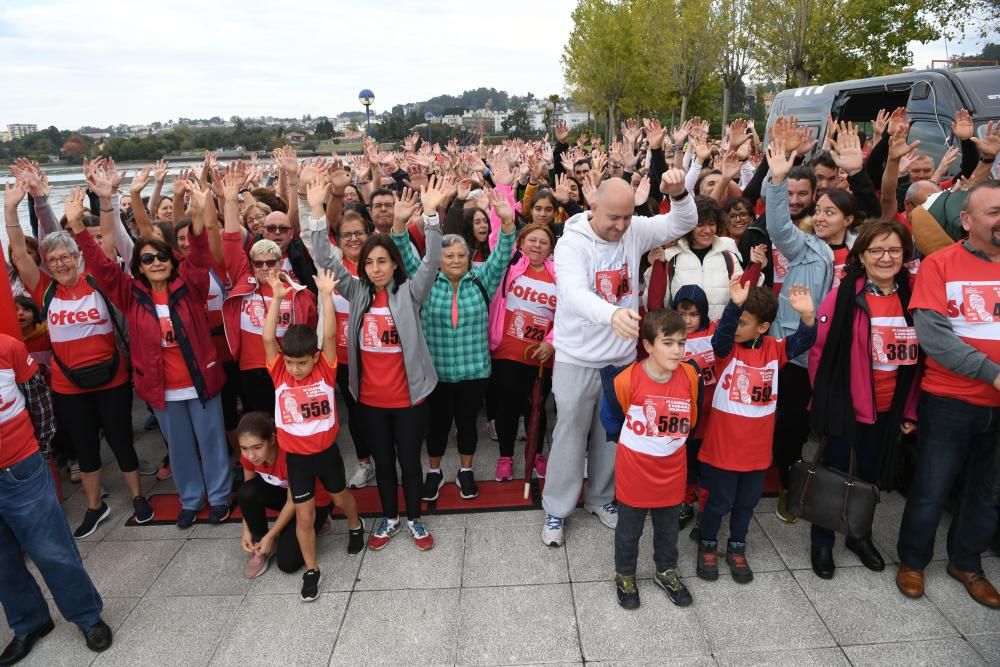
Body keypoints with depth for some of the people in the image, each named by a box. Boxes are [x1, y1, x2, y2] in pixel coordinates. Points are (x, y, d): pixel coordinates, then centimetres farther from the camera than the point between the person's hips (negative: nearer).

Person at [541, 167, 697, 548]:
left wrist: (679, 194, -25)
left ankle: (600, 498, 40)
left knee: (612, 434, 18)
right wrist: (612, 313, -56)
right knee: (570, 435, 9)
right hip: (577, 359, -4)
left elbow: (684, 224, -3)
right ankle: (556, 509, 26)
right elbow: (574, 293, -36)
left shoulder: (634, 232, -4)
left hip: (622, 356, 4)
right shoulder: (571, 243, -19)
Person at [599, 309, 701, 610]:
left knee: (668, 527, 23)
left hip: (672, 471, 3)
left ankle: (666, 572, 46)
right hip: (633, 471, -3)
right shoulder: (627, 381, -24)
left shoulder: (690, 377, -15)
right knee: (629, 529, 17)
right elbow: (610, 419, -4)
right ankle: (625, 575, 39)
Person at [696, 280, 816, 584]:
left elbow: (803, 341, -17)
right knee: (718, 502, 11)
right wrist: (734, 304, -52)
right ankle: (707, 545, 34)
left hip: (757, 448, 3)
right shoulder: (727, 348, -13)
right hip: (723, 447, -3)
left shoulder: (773, 349, -3)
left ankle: (737, 549, 39)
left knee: (746, 503, 19)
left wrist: (807, 316, -37)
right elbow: (721, 334, -34)